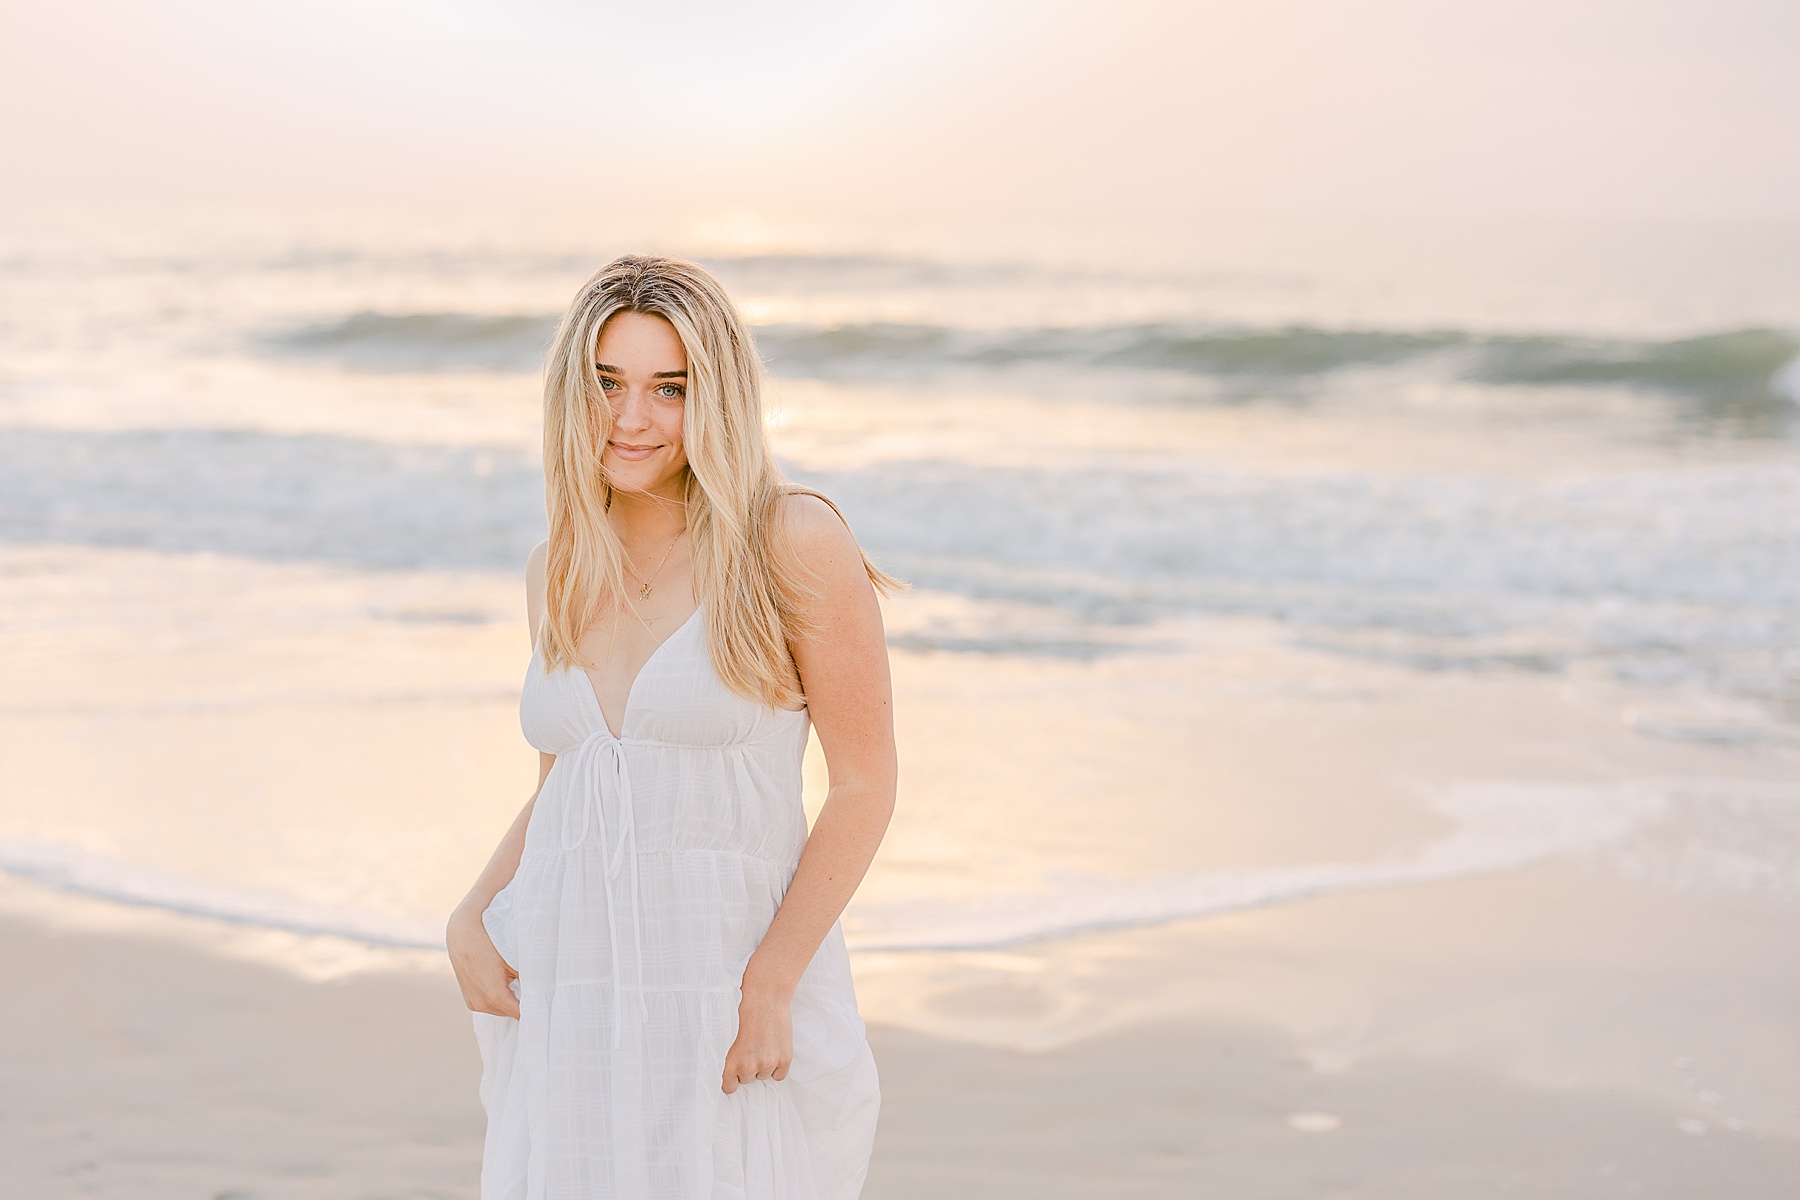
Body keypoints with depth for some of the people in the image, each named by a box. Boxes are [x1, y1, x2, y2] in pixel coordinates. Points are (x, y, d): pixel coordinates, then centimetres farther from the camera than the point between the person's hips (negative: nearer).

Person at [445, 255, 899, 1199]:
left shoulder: (793, 540, -8)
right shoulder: (559, 571, 8)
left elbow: (865, 783, -8)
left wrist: (770, 983, -15)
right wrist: (472, 919, 1)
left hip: (734, 996, -4)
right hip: (570, 1000, 5)